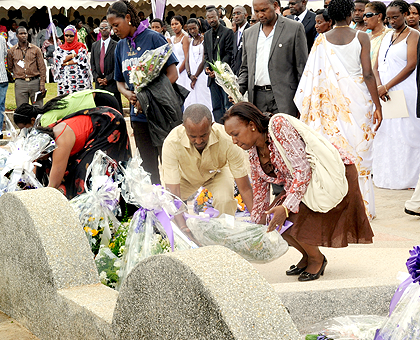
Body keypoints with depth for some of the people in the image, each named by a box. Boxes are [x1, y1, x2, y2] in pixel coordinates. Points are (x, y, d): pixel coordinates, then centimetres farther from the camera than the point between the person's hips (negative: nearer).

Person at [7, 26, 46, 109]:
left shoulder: (36, 49, 7)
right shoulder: (12, 51, 8)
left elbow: (42, 68, 4)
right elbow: (10, 67, 18)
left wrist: (42, 84, -2)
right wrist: (19, 74, 8)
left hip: (35, 82, 0)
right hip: (20, 84, 0)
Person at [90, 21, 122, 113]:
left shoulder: (116, 45, -1)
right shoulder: (94, 45, 15)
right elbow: (92, 64, 14)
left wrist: (108, 79, -11)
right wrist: (97, 78, -1)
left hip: (112, 83, -4)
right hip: (99, 83, 4)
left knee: (116, 110, -4)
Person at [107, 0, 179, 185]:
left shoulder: (153, 38, -7)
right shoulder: (121, 46, 11)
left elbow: (173, 74, -10)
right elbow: (120, 81, 18)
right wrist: (128, 94, -5)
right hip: (139, 115, 6)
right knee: (148, 167, 10)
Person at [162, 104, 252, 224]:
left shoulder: (226, 139, -38)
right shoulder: (171, 143, -39)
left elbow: (245, 189, -31)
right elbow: (173, 192, -39)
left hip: (217, 172, 0)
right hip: (186, 175, 1)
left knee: (224, 200, -30)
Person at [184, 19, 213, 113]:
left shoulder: (204, 40, -4)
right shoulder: (191, 42, 16)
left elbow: (204, 60, -9)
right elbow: (187, 60, 11)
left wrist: (195, 77, -9)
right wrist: (190, 75, -7)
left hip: (201, 73, -6)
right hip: (192, 75, 6)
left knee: (202, 100, -8)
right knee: (190, 101, 2)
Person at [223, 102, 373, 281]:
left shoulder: (279, 126, -23)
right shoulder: (253, 153, 2)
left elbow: (303, 170, -28)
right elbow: (259, 193, 12)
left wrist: (287, 207, -34)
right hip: (309, 183, 8)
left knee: (293, 218, -22)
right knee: (276, 222, -8)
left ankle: (317, 258, 4)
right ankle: (307, 256, 16)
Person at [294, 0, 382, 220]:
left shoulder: (322, 40, 1)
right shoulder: (361, 37, -4)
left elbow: (313, 74, 2)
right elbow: (368, 74, -8)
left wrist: (307, 105, 11)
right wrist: (377, 106, -3)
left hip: (331, 99, 2)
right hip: (357, 96, -2)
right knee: (359, 150, 4)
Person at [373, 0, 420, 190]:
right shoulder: (387, 37, 17)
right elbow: (376, 67, 12)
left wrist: (387, 86, -16)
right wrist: (379, 86, -7)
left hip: (404, 93, -6)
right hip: (384, 92, 6)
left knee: (403, 132, -4)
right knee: (385, 133, 7)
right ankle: (386, 175, 14)